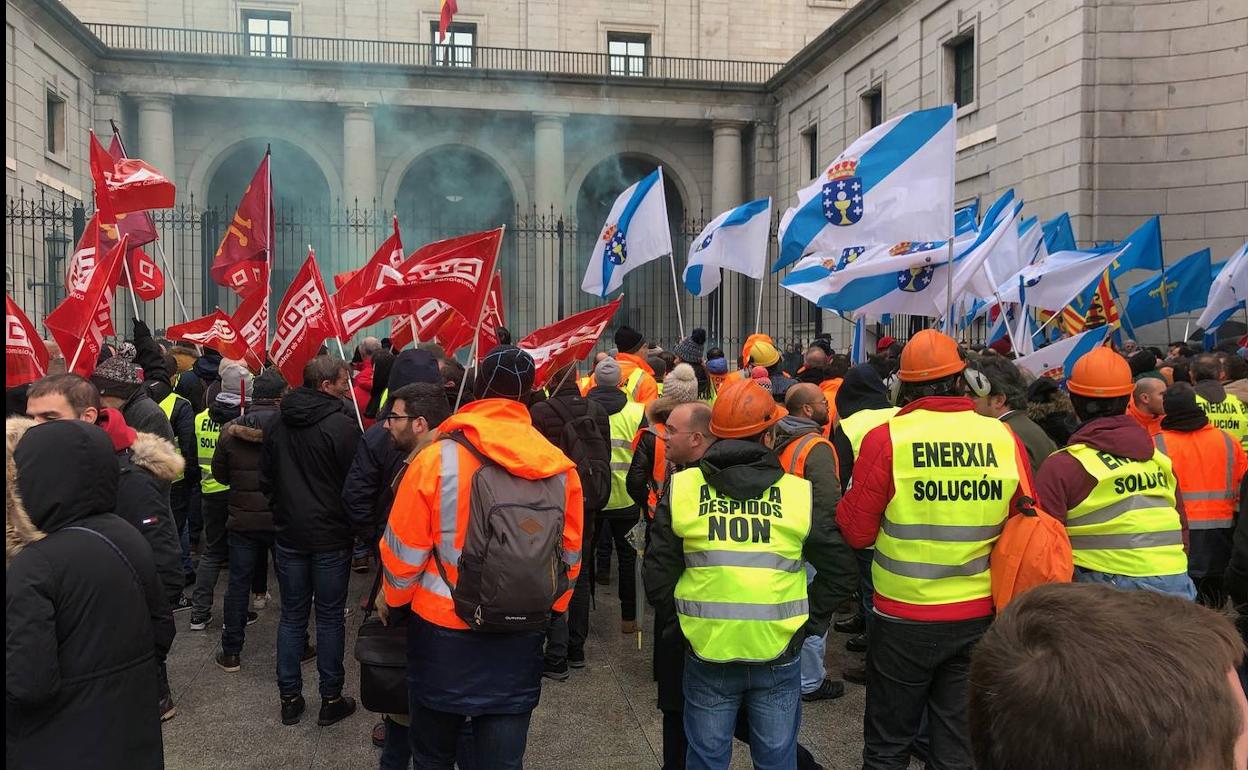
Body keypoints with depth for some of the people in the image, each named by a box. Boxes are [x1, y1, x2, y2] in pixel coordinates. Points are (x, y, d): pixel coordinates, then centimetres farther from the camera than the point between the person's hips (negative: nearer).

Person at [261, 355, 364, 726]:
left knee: (292, 615, 14)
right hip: (330, 536, -5)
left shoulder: (278, 425, 4)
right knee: (330, 617, 6)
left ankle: (289, 697, 20)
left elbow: (266, 478, 13)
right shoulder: (342, 425, -17)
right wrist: (363, 528, -3)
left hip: (289, 534, 5)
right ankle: (331, 699, 15)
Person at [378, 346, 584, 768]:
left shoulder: (437, 459, -15)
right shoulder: (561, 468, -5)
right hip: (521, 640, 2)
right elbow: (570, 556, 4)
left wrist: (391, 600, 12)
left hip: (444, 630, -2)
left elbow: (404, 550, -7)